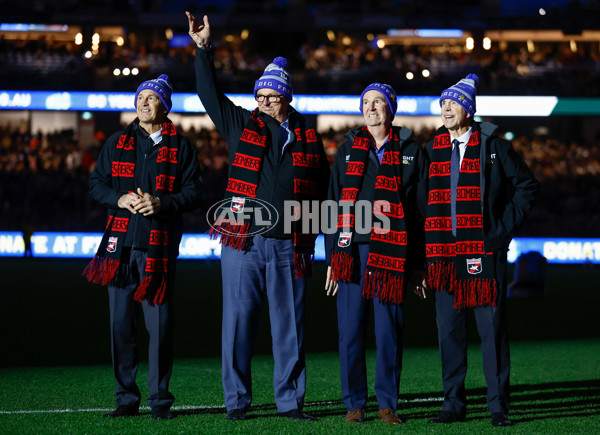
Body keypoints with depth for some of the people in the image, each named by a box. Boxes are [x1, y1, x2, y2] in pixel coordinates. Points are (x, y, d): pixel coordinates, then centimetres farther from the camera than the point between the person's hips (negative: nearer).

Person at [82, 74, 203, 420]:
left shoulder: (180, 148, 7)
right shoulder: (117, 144, 15)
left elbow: (193, 193, 2)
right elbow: (96, 184, 12)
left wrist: (161, 204, -14)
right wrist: (120, 199, -7)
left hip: (160, 245, -2)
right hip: (121, 245, 3)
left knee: (160, 324, -3)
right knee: (121, 323, 2)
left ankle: (160, 399, 6)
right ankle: (127, 398, 10)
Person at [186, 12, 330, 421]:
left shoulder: (308, 138, 10)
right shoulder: (241, 125, 9)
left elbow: (322, 187, 15)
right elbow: (210, 93, 8)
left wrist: (310, 235, 7)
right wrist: (204, 50, 0)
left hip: (289, 247, 0)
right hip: (243, 243, 0)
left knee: (289, 326, 4)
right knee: (238, 322, 0)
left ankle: (290, 400, 11)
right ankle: (237, 401, 8)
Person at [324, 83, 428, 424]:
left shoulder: (411, 152, 9)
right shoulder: (349, 150, 14)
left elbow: (423, 208, 7)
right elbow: (334, 203, 13)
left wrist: (420, 263, 2)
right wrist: (332, 256, 5)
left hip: (392, 253, -1)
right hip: (352, 252, 2)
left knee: (390, 331, -1)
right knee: (351, 329, -1)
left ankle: (388, 403, 9)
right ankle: (355, 404, 8)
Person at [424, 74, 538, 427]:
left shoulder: (492, 145, 1)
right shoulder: (432, 149, 12)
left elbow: (527, 185, 6)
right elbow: (421, 197, 20)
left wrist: (506, 225, 1)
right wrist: (428, 239, 11)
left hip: (485, 250, -4)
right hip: (444, 251, 4)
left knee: (492, 327, -3)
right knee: (449, 329, 5)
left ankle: (499, 406, 3)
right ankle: (454, 404, 12)